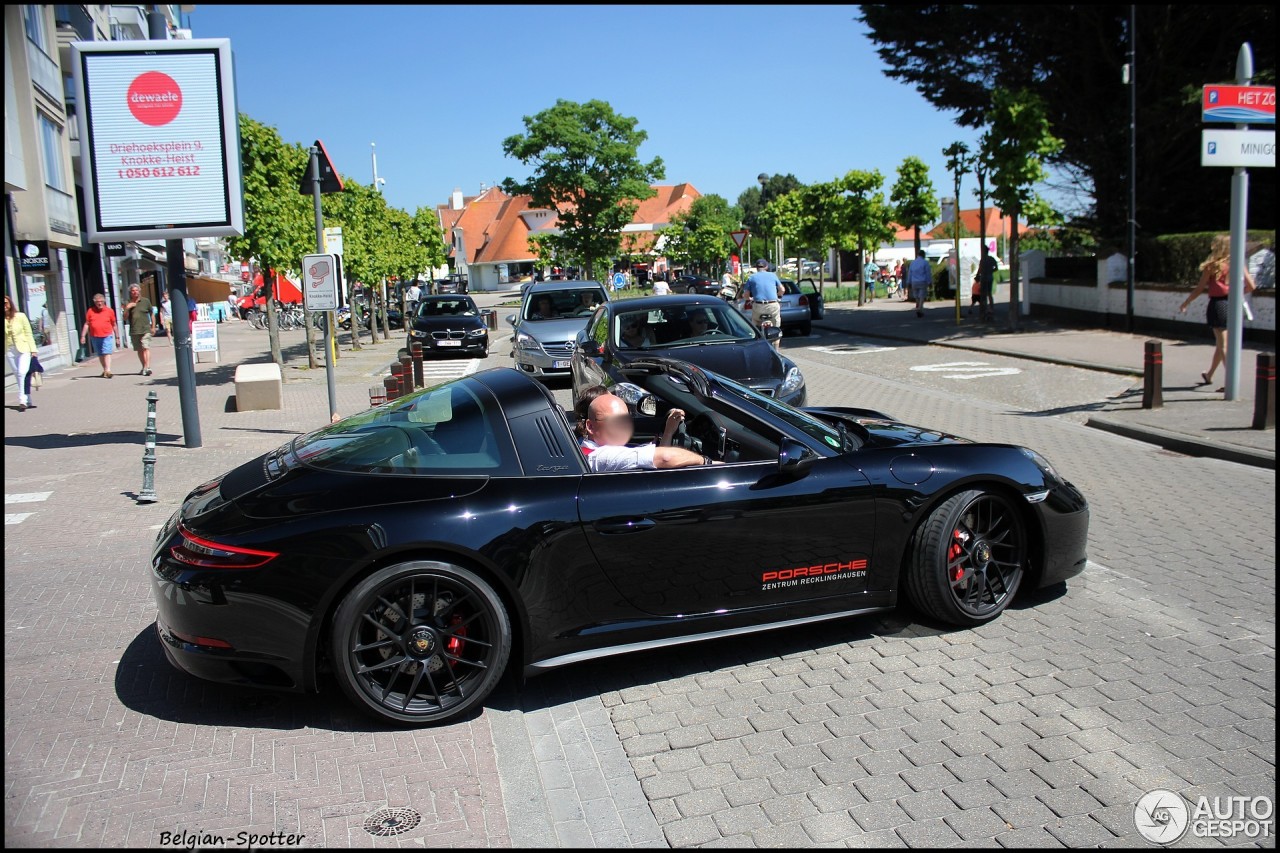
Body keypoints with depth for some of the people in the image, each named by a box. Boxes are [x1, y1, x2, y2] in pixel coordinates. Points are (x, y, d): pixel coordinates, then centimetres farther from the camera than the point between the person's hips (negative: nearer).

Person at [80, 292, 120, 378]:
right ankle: (105, 370, 24)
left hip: (107, 336, -3)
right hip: (95, 337, 3)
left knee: (107, 353, -14)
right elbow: (86, 324, 8)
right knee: (100, 355, 12)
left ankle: (108, 371, -21)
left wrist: (117, 337, 9)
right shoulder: (90, 311, 6)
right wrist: (83, 336, 1)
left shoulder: (110, 311, 3)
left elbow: (114, 325, 8)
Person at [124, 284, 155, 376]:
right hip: (134, 331, 3)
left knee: (146, 348, -16)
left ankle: (147, 367, -25)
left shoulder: (146, 301, 5)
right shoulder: (128, 303, 9)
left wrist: (153, 327, 7)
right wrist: (127, 308, -13)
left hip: (145, 329, -3)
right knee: (139, 350, 10)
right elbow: (125, 317, 5)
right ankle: (144, 367, 21)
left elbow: (152, 314, 11)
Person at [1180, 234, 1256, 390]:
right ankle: (1209, 375, 35)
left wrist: (1185, 303, 4)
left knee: (1223, 345, -4)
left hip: (1218, 305, -5)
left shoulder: (1212, 266, -6)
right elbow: (1251, 286, 3)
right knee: (1221, 343, 18)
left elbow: (1200, 288, -6)